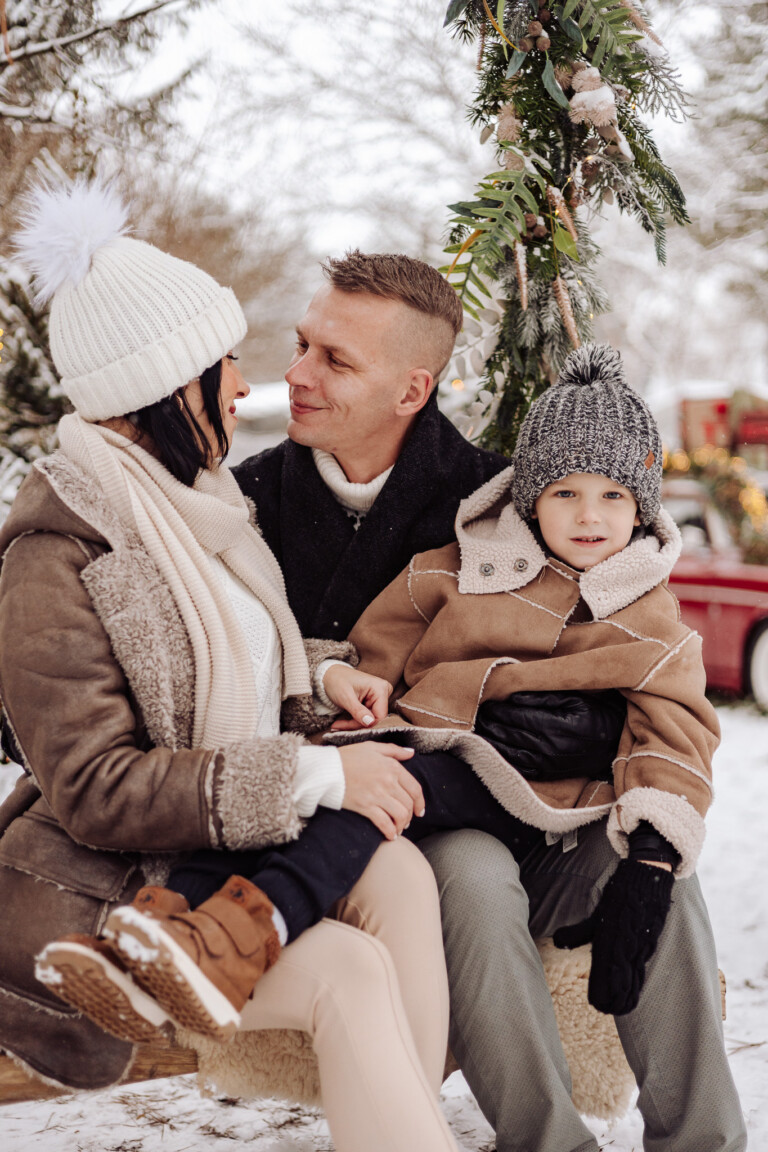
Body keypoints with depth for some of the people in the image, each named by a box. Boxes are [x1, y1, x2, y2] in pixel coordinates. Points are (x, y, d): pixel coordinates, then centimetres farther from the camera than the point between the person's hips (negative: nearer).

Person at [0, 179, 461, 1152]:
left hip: (227, 849, 7)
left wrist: (321, 674, 3)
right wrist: (316, 775, -26)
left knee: (398, 874, -22)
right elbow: (93, 787, -23)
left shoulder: (199, 507, 11)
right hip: (102, 895, -7)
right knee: (352, 972, -26)